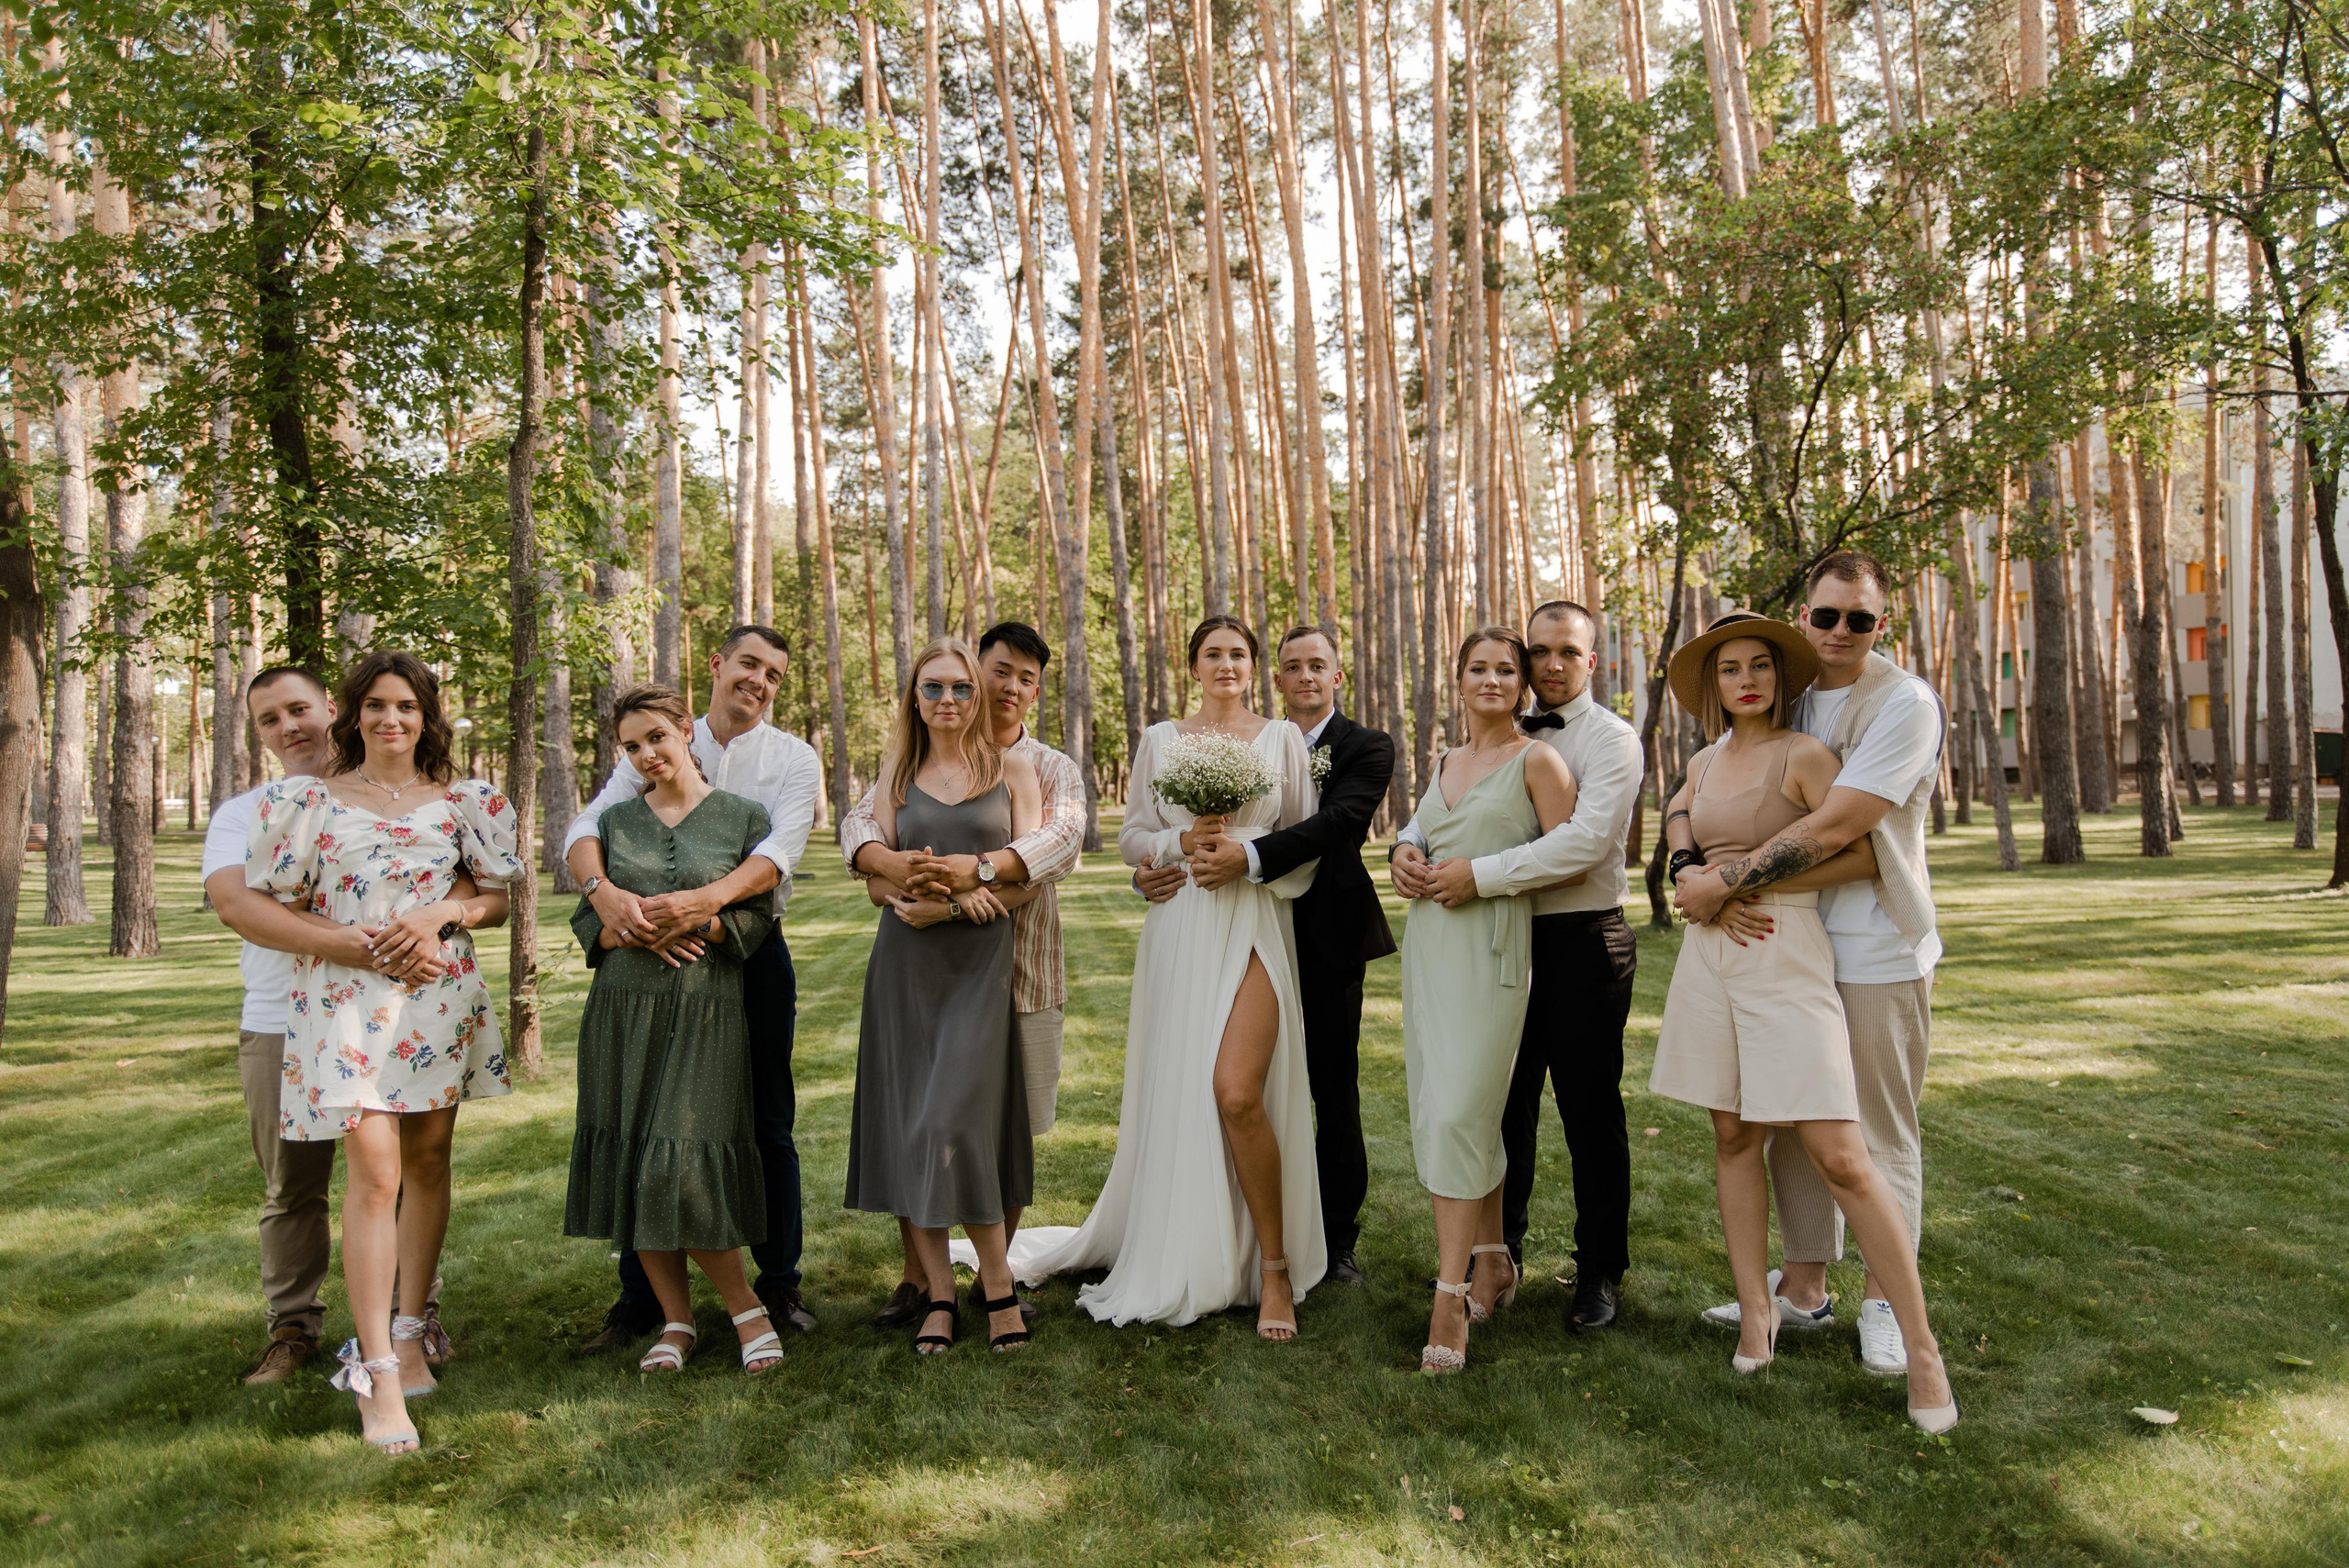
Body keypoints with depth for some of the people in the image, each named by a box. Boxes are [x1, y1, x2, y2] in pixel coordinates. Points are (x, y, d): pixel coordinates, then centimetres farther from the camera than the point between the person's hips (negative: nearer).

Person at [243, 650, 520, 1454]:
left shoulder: (462, 802, 7)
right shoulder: (312, 800, 4)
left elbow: (499, 898, 11)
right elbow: (279, 905, 6)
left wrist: (442, 914, -8)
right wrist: (354, 941, -6)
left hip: (440, 995, 3)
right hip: (348, 997, -2)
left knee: (427, 1159, 9)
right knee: (374, 1170, -11)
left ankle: (408, 1334, 24)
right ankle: (377, 1373, -7)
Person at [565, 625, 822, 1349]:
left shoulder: (793, 758, 1)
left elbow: (781, 849, -16)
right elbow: (586, 828, -8)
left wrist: (709, 898, -35)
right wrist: (603, 890, -31)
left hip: (754, 955, -1)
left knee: (769, 1123, 7)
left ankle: (779, 1282, 22)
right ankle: (641, 1295, 21)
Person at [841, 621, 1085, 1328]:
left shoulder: (1053, 769, 6)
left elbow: (1063, 837, -15)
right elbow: (859, 821, -5)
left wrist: (978, 870, -33)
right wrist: (892, 862, -29)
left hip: (1018, 973, 0)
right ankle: (918, 1275, 21)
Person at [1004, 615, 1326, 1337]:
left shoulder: (1283, 738, 8)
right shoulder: (1159, 740, 11)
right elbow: (1131, 837, 10)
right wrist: (1182, 843, -10)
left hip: (1253, 929, -2)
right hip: (1180, 932, 2)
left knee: (1237, 1092, -15)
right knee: (1175, 1093, 4)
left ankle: (1274, 1268, 1)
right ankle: (1180, 1256, 23)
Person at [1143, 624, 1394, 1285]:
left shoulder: (1366, 748, -3)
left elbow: (1340, 820, -21)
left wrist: (1251, 855, -35)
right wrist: (1149, 867, -19)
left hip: (1329, 939, -3)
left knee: (1334, 1087, 6)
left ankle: (1337, 1237, 21)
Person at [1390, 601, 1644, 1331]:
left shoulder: (1610, 738, -8)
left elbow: (1586, 840, -22)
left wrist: (1480, 874, -26)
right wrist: (1409, 845, -12)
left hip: (1583, 943, -5)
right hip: (1507, 939, 6)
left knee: (1589, 1111, 4)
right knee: (1505, 1104, 16)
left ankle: (1600, 1272, 21)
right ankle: (1502, 1252, 33)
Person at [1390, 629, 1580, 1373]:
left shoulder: (1536, 760, -1)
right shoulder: (1445, 763, 18)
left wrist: (1479, 876, -11)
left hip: (1492, 945, -7)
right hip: (1428, 941, 7)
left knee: (1459, 1113, -12)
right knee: (1441, 1109, 9)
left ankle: (1450, 1298, -8)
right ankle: (1493, 1262, 24)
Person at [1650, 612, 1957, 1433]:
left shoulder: (1803, 755, -6)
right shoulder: (1705, 761, 11)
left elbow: (1864, 855, -11)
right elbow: (1676, 813, 32)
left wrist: (1759, 879, -12)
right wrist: (1686, 864, 11)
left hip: (1784, 956, -6)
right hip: (1709, 955, 6)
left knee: (1838, 1156, -10)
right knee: (1733, 1134, 10)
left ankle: (1920, 1345, 1)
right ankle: (1755, 1307, 22)